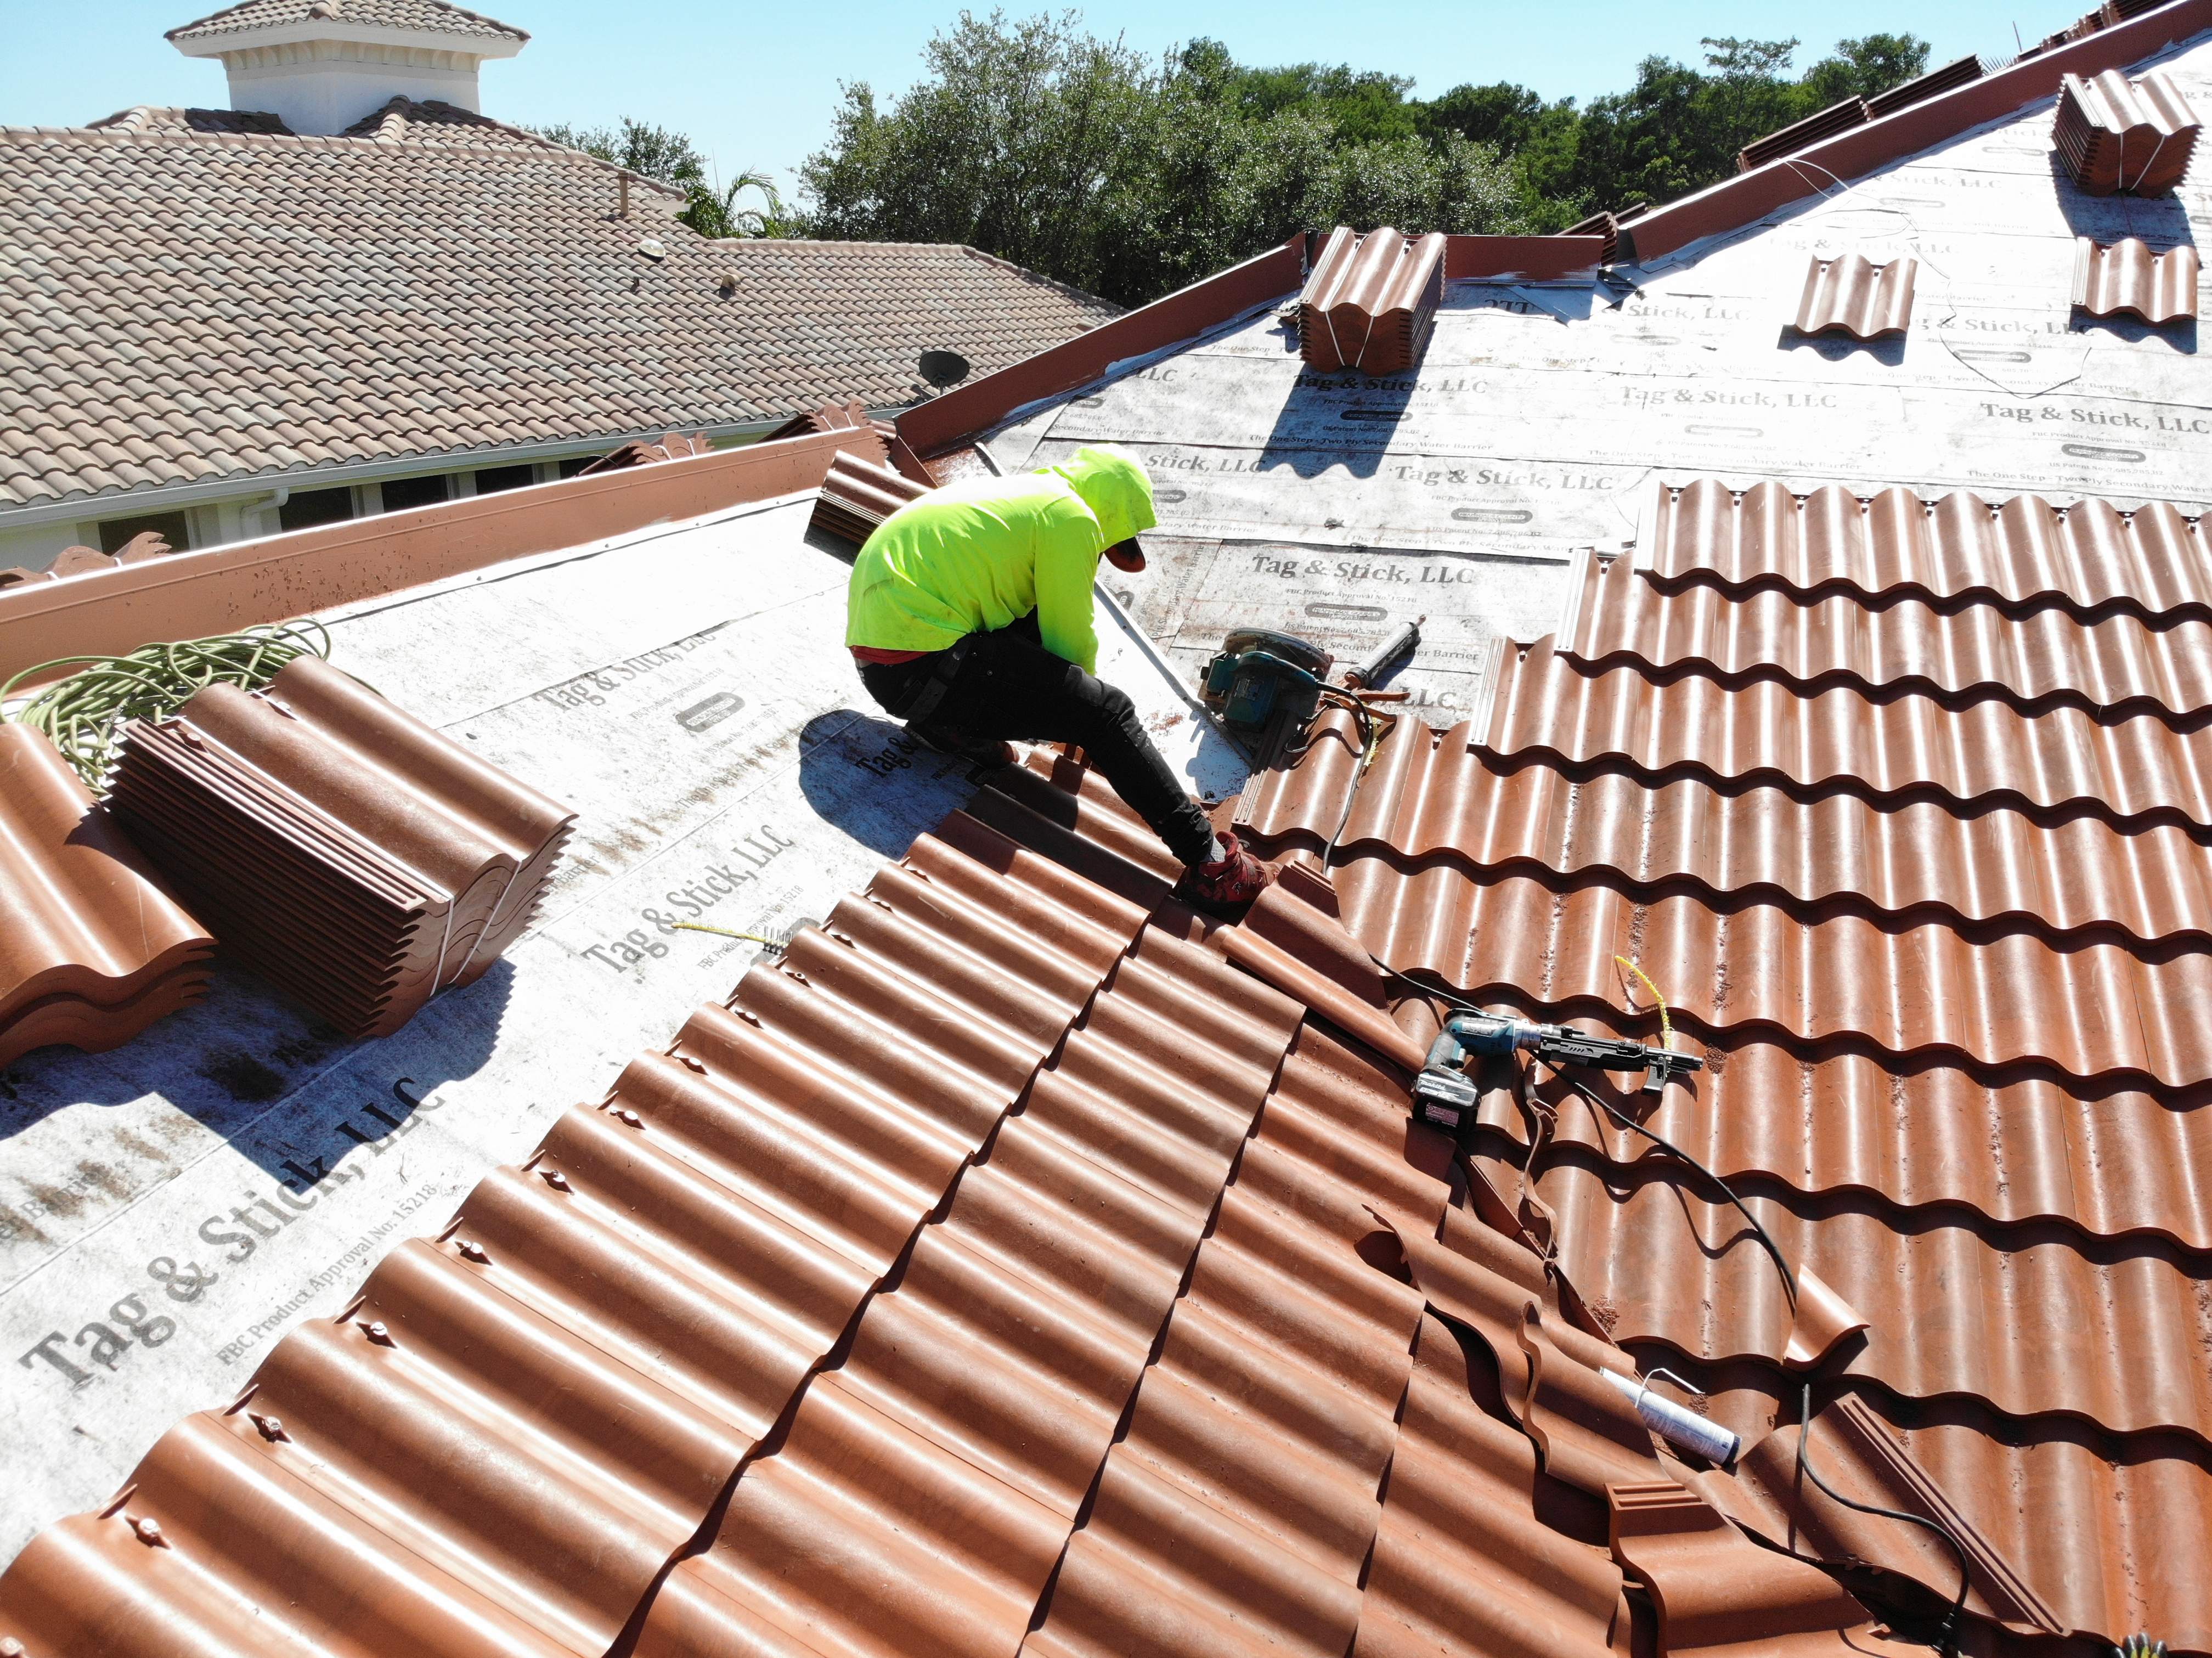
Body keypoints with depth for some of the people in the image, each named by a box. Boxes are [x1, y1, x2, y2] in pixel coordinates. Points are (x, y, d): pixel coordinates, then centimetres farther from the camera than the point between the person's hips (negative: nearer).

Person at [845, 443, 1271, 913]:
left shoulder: (1020, 490, 22)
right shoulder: (1072, 518, -4)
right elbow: (1073, 641, 0)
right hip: (917, 666, -9)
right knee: (1106, 711, -9)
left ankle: (953, 722, 12)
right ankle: (1207, 860, -12)